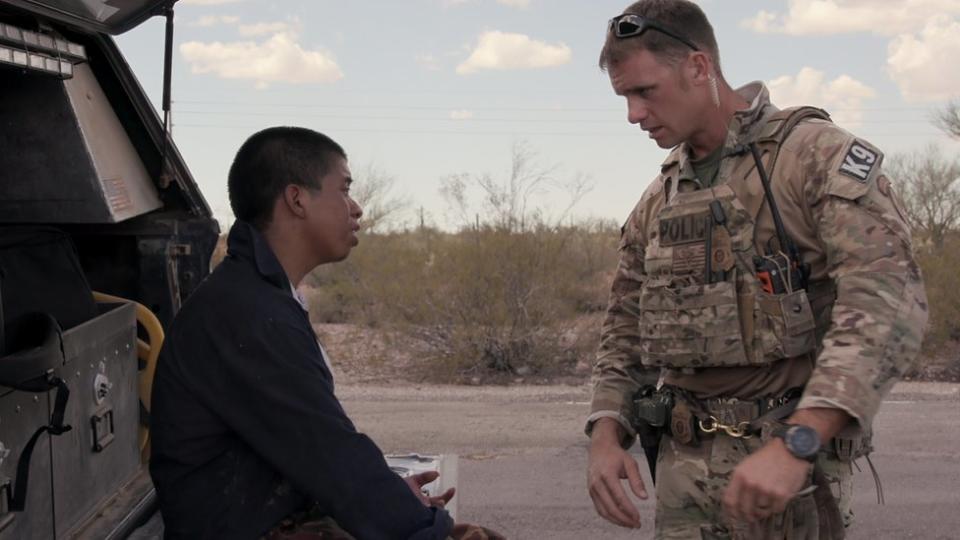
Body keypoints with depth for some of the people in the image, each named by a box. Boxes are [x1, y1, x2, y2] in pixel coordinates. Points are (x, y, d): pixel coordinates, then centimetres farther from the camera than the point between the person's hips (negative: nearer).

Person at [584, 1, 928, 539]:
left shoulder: (816, 154, -7)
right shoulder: (657, 202, 13)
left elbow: (888, 303, -19)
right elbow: (624, 333, 19)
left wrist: (794, 445, -29)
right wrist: (606, 435, 1)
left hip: (788, 459, -5)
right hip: (681, 465, 6)